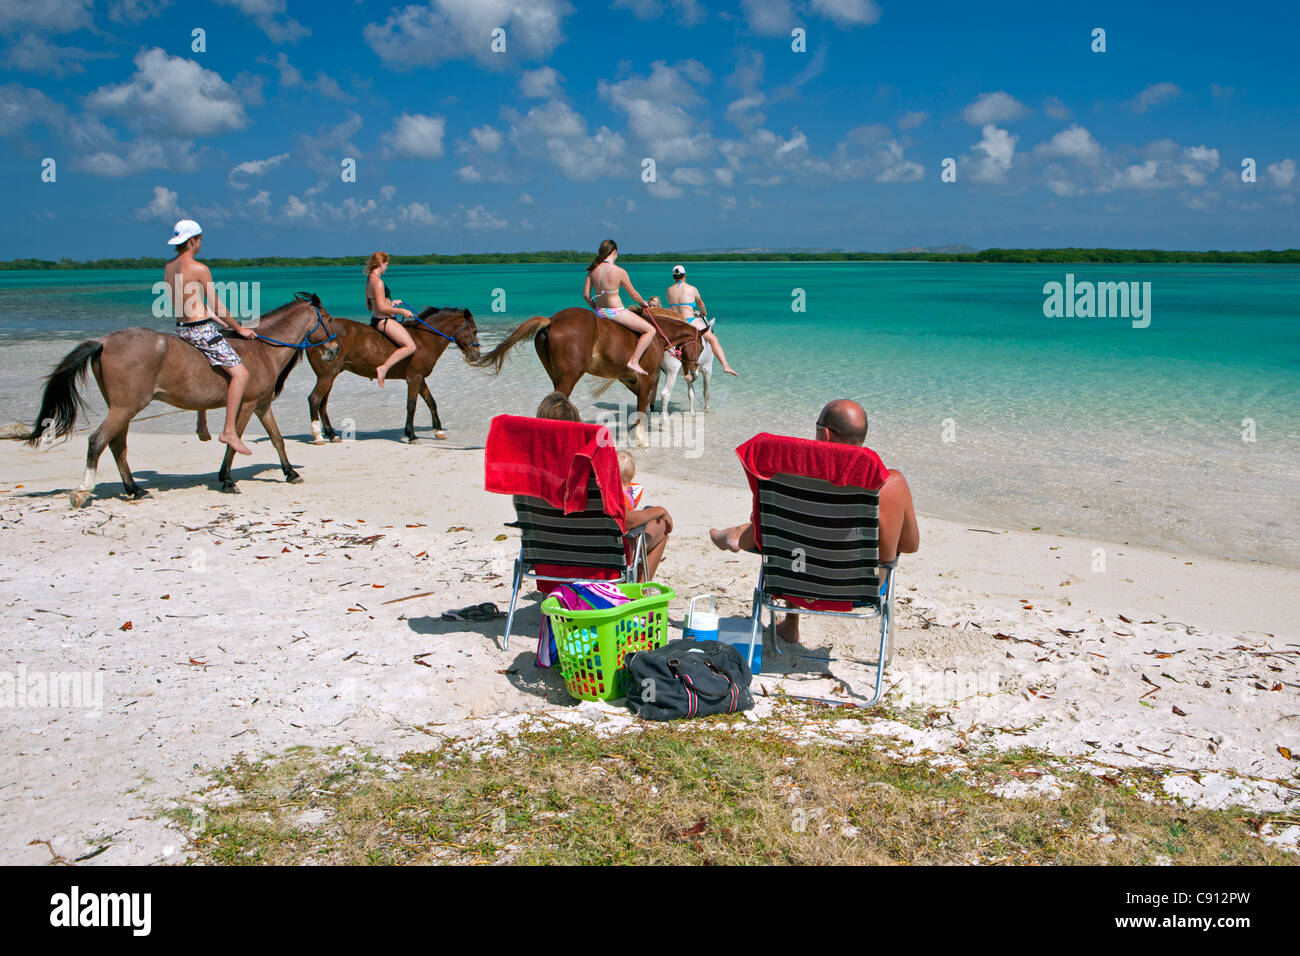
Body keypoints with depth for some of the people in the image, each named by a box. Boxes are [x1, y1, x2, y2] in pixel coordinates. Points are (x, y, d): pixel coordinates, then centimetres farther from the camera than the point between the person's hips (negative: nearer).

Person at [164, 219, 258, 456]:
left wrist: (219, 320, 24)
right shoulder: (200, 269, -14)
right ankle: (229, 431, -17)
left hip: (181, 328, 10)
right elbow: (217, 307, -8)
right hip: (201, 331, -10)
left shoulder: (169, 267, 11)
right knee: (240, 373, -12)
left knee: (207, 366, 35)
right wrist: (238, 328, 4)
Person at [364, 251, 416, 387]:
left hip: (376, 320, 11)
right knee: (410, 346, -20)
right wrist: (402, 311, -13)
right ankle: (383, 368, -24)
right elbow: (382, 308, -24)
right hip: (384, 321, -11)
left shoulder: (369, 279, 13)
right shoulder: (378, 282, -18)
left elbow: (369, 306, 20)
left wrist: (391, 303, 22)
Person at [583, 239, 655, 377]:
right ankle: (634, 361, -9)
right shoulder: (619, 272, -17)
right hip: (616, 312, -7)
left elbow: (586, 295, 2)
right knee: (650, 330, 0)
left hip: (600, 311, 8)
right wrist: (643, 303, 15)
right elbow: (634, 294, -6)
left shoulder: (593, 270, -1)